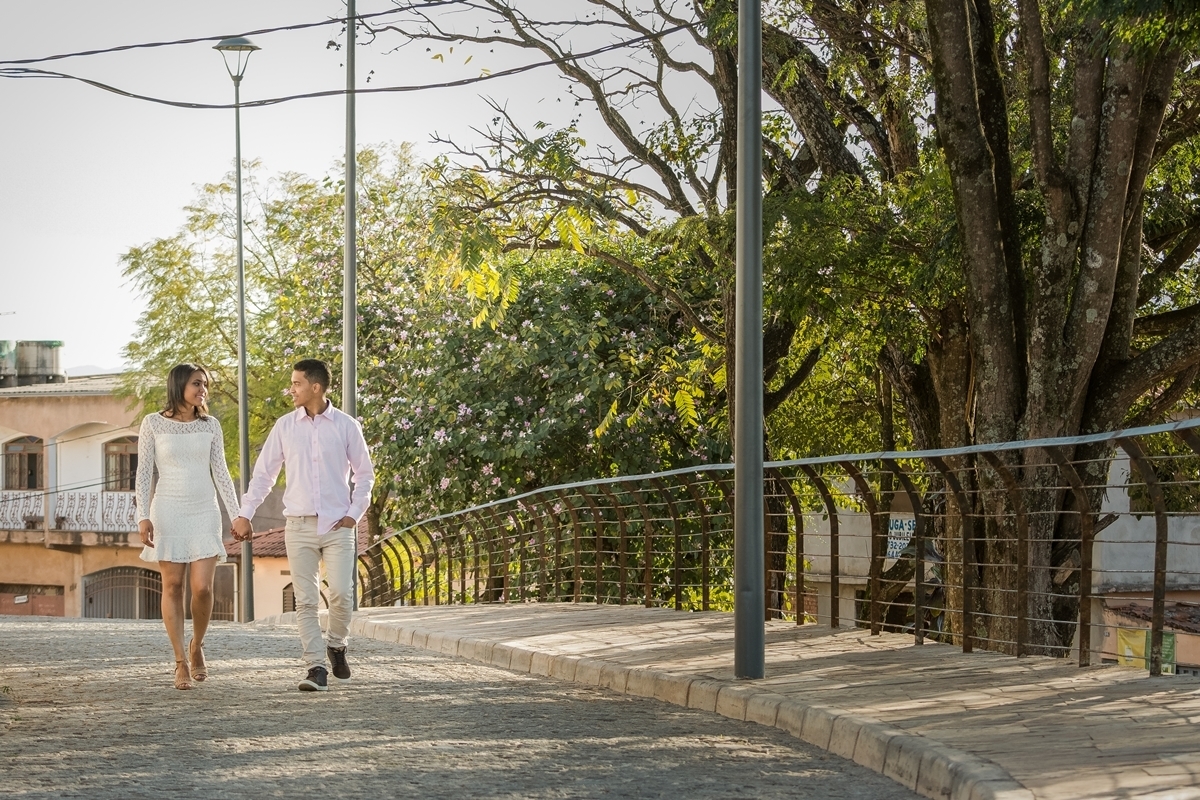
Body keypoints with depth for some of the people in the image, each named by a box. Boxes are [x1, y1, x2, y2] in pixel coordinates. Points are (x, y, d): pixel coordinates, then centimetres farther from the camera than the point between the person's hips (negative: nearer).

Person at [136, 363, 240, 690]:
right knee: (173, 586, -1)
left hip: (204, 513, 2)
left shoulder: (210, 425, 6)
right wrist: (143, 517, -9)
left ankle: (197, 648, 18)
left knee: (203, 587, -7)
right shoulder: (153, 424, -1)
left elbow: (220, 473, 9)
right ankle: (181, 662, 5)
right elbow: (143, 473, 0)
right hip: (168, 511, -2)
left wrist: (237, 515, 4)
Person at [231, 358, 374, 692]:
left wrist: (354, 514, 0)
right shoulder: (285, 426, 6)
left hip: (337, 525, -1)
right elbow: (264, 473, 10)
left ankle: (336, 645, 16)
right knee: (305, 601, -3)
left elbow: (365, 473, 9)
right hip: (299, 525, 1)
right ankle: (316, 668, 0)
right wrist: (245, 514, 4)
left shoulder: (346, 425, 2)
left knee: (341, 594, -11)